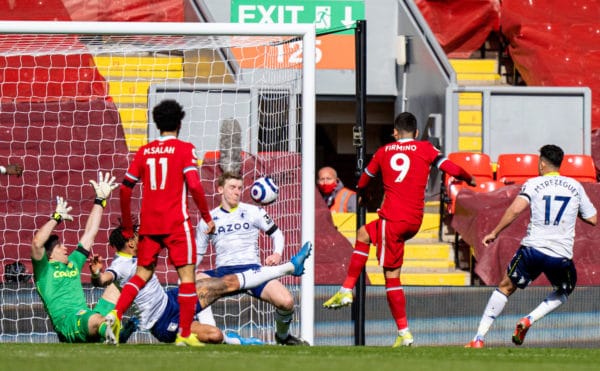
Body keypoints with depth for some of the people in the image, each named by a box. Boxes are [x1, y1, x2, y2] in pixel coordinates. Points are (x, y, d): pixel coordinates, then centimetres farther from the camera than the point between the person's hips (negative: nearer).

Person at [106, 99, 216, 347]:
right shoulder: (184, 149, -3)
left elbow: (125, 189, 10)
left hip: (149, 223, 5)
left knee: (142, 274, 13)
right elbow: (194, 185, -15)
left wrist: (127, 226, 19)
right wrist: (207, 217, -4)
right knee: (187, 274, 1)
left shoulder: (144, 151, 10)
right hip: (176, 223, -5)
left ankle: (116, 313, -9)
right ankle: (185, 334, -3)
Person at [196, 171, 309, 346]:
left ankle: (283, 336, 8)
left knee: (286, 302, -26)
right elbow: (197, 253, 16)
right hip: (222, 273, 1)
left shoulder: (253, 212, 9)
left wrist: (277, 254, -5)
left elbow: (276, 233, 16)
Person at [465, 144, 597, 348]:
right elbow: (593, 219, 14)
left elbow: (516, 208, -14)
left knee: (505, 288, 18)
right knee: (564, 292, 29)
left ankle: (479, 338, 10)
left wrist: (495, 232, -5)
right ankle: (530, 319, 5)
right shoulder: (575, 186, 8)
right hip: (561, 255, 1)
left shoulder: (533, 184, 1)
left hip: (533, 249, -1)